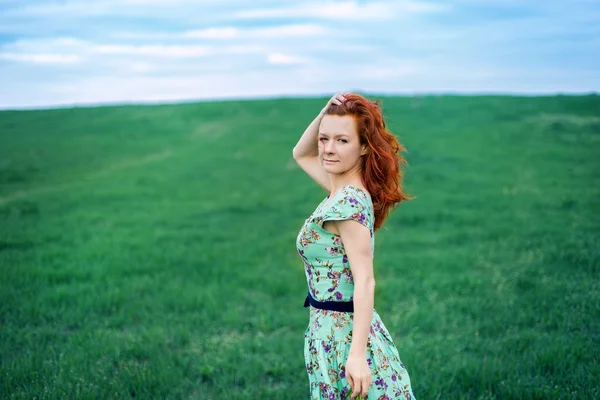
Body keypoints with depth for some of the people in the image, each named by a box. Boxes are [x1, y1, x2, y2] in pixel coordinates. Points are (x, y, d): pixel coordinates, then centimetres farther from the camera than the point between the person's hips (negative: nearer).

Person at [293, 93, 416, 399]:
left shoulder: (348, 202, -19)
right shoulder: (343, 190, 6)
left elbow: (365, 281, -23)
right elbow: (301, 154, 22)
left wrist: (357, 354, -28)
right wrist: (325, 113, 5)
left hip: (343, 337, -9)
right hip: (332, 332, 9)